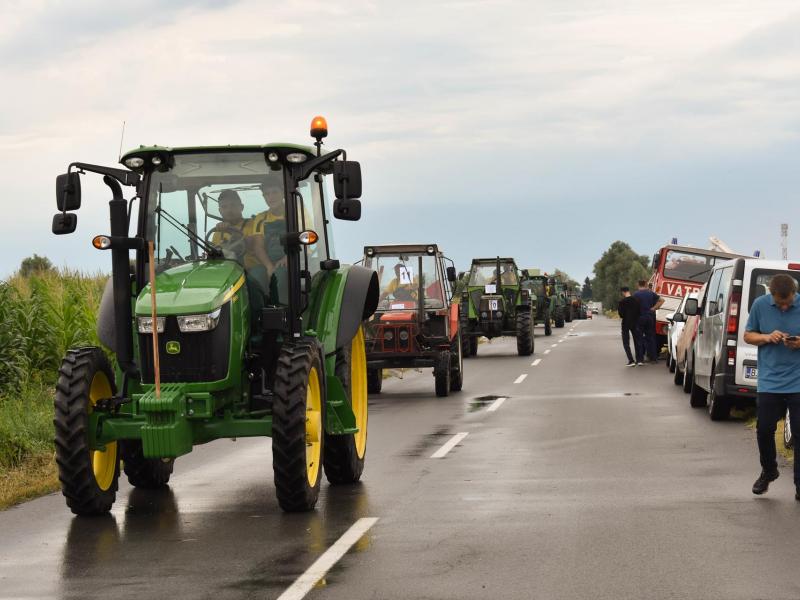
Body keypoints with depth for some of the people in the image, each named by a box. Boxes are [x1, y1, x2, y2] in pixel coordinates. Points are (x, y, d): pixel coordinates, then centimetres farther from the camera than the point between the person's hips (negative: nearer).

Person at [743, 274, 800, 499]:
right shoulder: (760, 305, -2)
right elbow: (748, 336, 7)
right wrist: (767, 337, -12)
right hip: (769, 382, 2)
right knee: (764, 430, 5)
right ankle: (768, 472, 30)